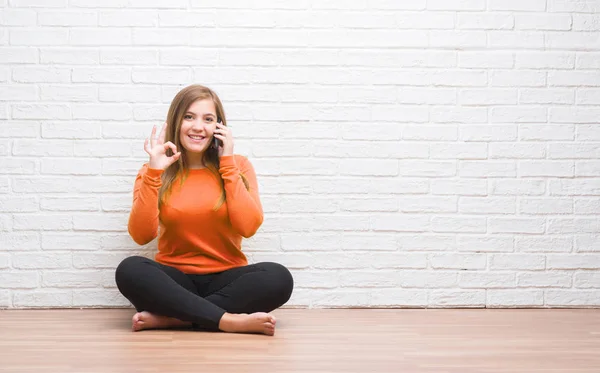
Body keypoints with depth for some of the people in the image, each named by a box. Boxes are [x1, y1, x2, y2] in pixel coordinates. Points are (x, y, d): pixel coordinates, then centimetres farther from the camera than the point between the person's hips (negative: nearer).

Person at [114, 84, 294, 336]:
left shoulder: (238, 165, 3)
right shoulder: (153, 172, 4)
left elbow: (248, 227, -13)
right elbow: (141, 235, -10)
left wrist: (227, 162, -11)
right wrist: (154, 172, -15)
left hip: (224, 280, 0)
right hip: (175, 281, 0)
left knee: (278, 277, -30)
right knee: (130, 270, -31)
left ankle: (170, 318, -25)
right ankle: (231, 321, -30)